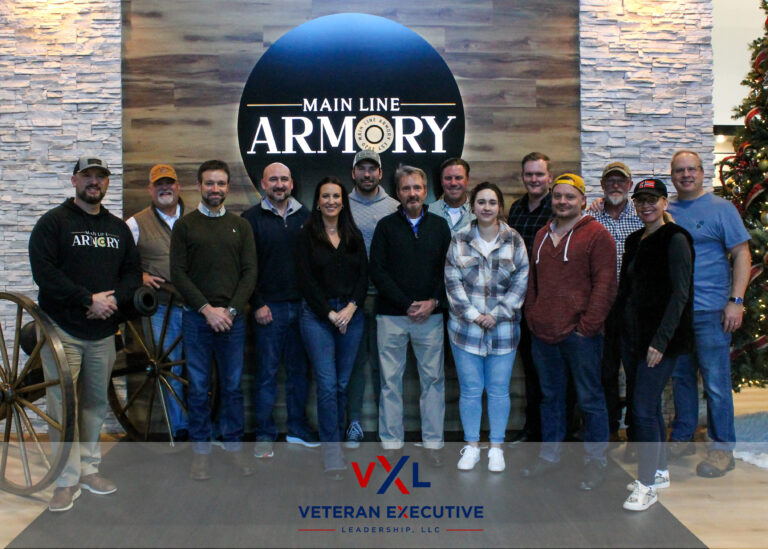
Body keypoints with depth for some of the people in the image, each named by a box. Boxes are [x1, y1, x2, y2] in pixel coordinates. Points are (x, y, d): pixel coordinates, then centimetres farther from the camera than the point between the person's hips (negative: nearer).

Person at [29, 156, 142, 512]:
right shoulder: (53, 222, -1)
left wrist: (113, 298, -7)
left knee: (96, 403, 11)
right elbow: (44, 272, -12)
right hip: (63, 330, -5)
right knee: (63, 406, -4)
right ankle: (67, 480, 4)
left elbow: (133, 272, 13)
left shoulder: (118, 228, 15)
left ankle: (88, 468, 24)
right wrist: (88, 299, -16)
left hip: (103, 332, 5)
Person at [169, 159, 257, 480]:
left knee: (233, 386, 7)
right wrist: (207, 309, -11)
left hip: (232, 318, 1)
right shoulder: (185, 225, 4)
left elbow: (250, 272, 4)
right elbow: (178, 273, -2)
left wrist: (231, 310, -8)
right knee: (199, 388, 5)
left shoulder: (240, 226, 10)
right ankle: (200, 450, 16)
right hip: (196, 318, -1)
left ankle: (234, 445, 19)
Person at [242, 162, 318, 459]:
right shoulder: (251, 219, 0)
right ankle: (264, 435, 12)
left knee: (299, 370, 10)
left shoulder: (305, 217, 10)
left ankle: (298, 429, 22)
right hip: (269, 308, -3)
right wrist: (257, 305, -9)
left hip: (301, 305, 3)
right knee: (267, 372, 2)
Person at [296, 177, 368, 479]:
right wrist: (330, 313, -10)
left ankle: (336, 437, 20)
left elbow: (364, 275, 6)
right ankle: (332, 450, -1)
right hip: (318, 315, -3)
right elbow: (305, 280, -5)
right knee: (327, 383, -6)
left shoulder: (354, 236, 11)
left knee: (343, 383, 7)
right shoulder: (307, 236, 1)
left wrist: (350, 308, -8)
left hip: (351, 314, 3)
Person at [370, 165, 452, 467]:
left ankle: (433, 442, 15)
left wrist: (434, 301, -8)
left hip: (430, 316, 1)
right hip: (391, 316, -1)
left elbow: (449, 269, 7)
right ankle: (392, 442, 14)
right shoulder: (386, 226, 5)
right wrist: (407, 304, -10)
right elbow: (377, 271, -3)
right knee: (390, 380, 3)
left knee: (433, 379, 4)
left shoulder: (439, 226, 10)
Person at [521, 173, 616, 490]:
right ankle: (550, 455, 28)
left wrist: (588, 325, -13)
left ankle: (596, 461, 15)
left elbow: (605, 285, -10)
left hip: (580, 334, -6)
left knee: (589, 398, 3)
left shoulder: (597, 235, -5)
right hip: (543, 333, 6)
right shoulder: (543, 236, 16)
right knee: (550, 396, 16)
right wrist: (531, 317, 11)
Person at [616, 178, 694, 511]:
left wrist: (660, 341, -19)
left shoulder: (674, 239, -10)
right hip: (632, 334, 8)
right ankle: (659, 471, 29)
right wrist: (622, 329, 9)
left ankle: (647, 486, 2)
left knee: (643, 408, -8)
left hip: (660, 338, -7)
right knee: (649, 405, 15)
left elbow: (680, 293, -16)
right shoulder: (635, 240, 13)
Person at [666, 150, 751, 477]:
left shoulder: (721, 208, -1)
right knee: (681, 377, 13)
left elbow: (741, 255, -5)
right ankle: (682, 438, 25)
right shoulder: (666, 212, 11)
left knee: (716, 382, -2)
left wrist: (736, 300, -12)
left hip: (710, 311, -4)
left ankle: (722, 448, 9)